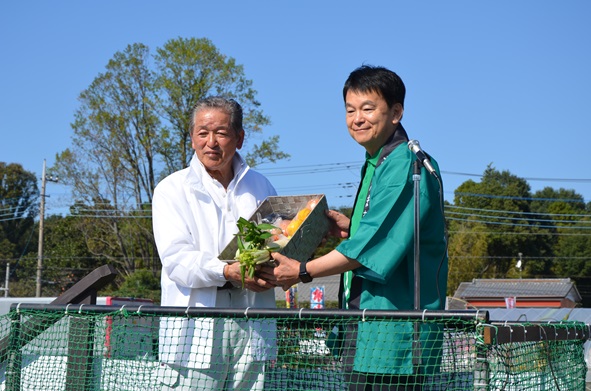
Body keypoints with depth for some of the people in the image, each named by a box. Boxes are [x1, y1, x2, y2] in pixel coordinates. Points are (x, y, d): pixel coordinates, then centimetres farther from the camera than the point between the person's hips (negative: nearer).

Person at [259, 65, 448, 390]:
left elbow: (376, 244, -18)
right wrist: (351, 229, 9)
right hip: (366, 326, 10)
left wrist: (303, 271, -14)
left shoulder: (407, 164, -13)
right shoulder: (375, 166, 18)